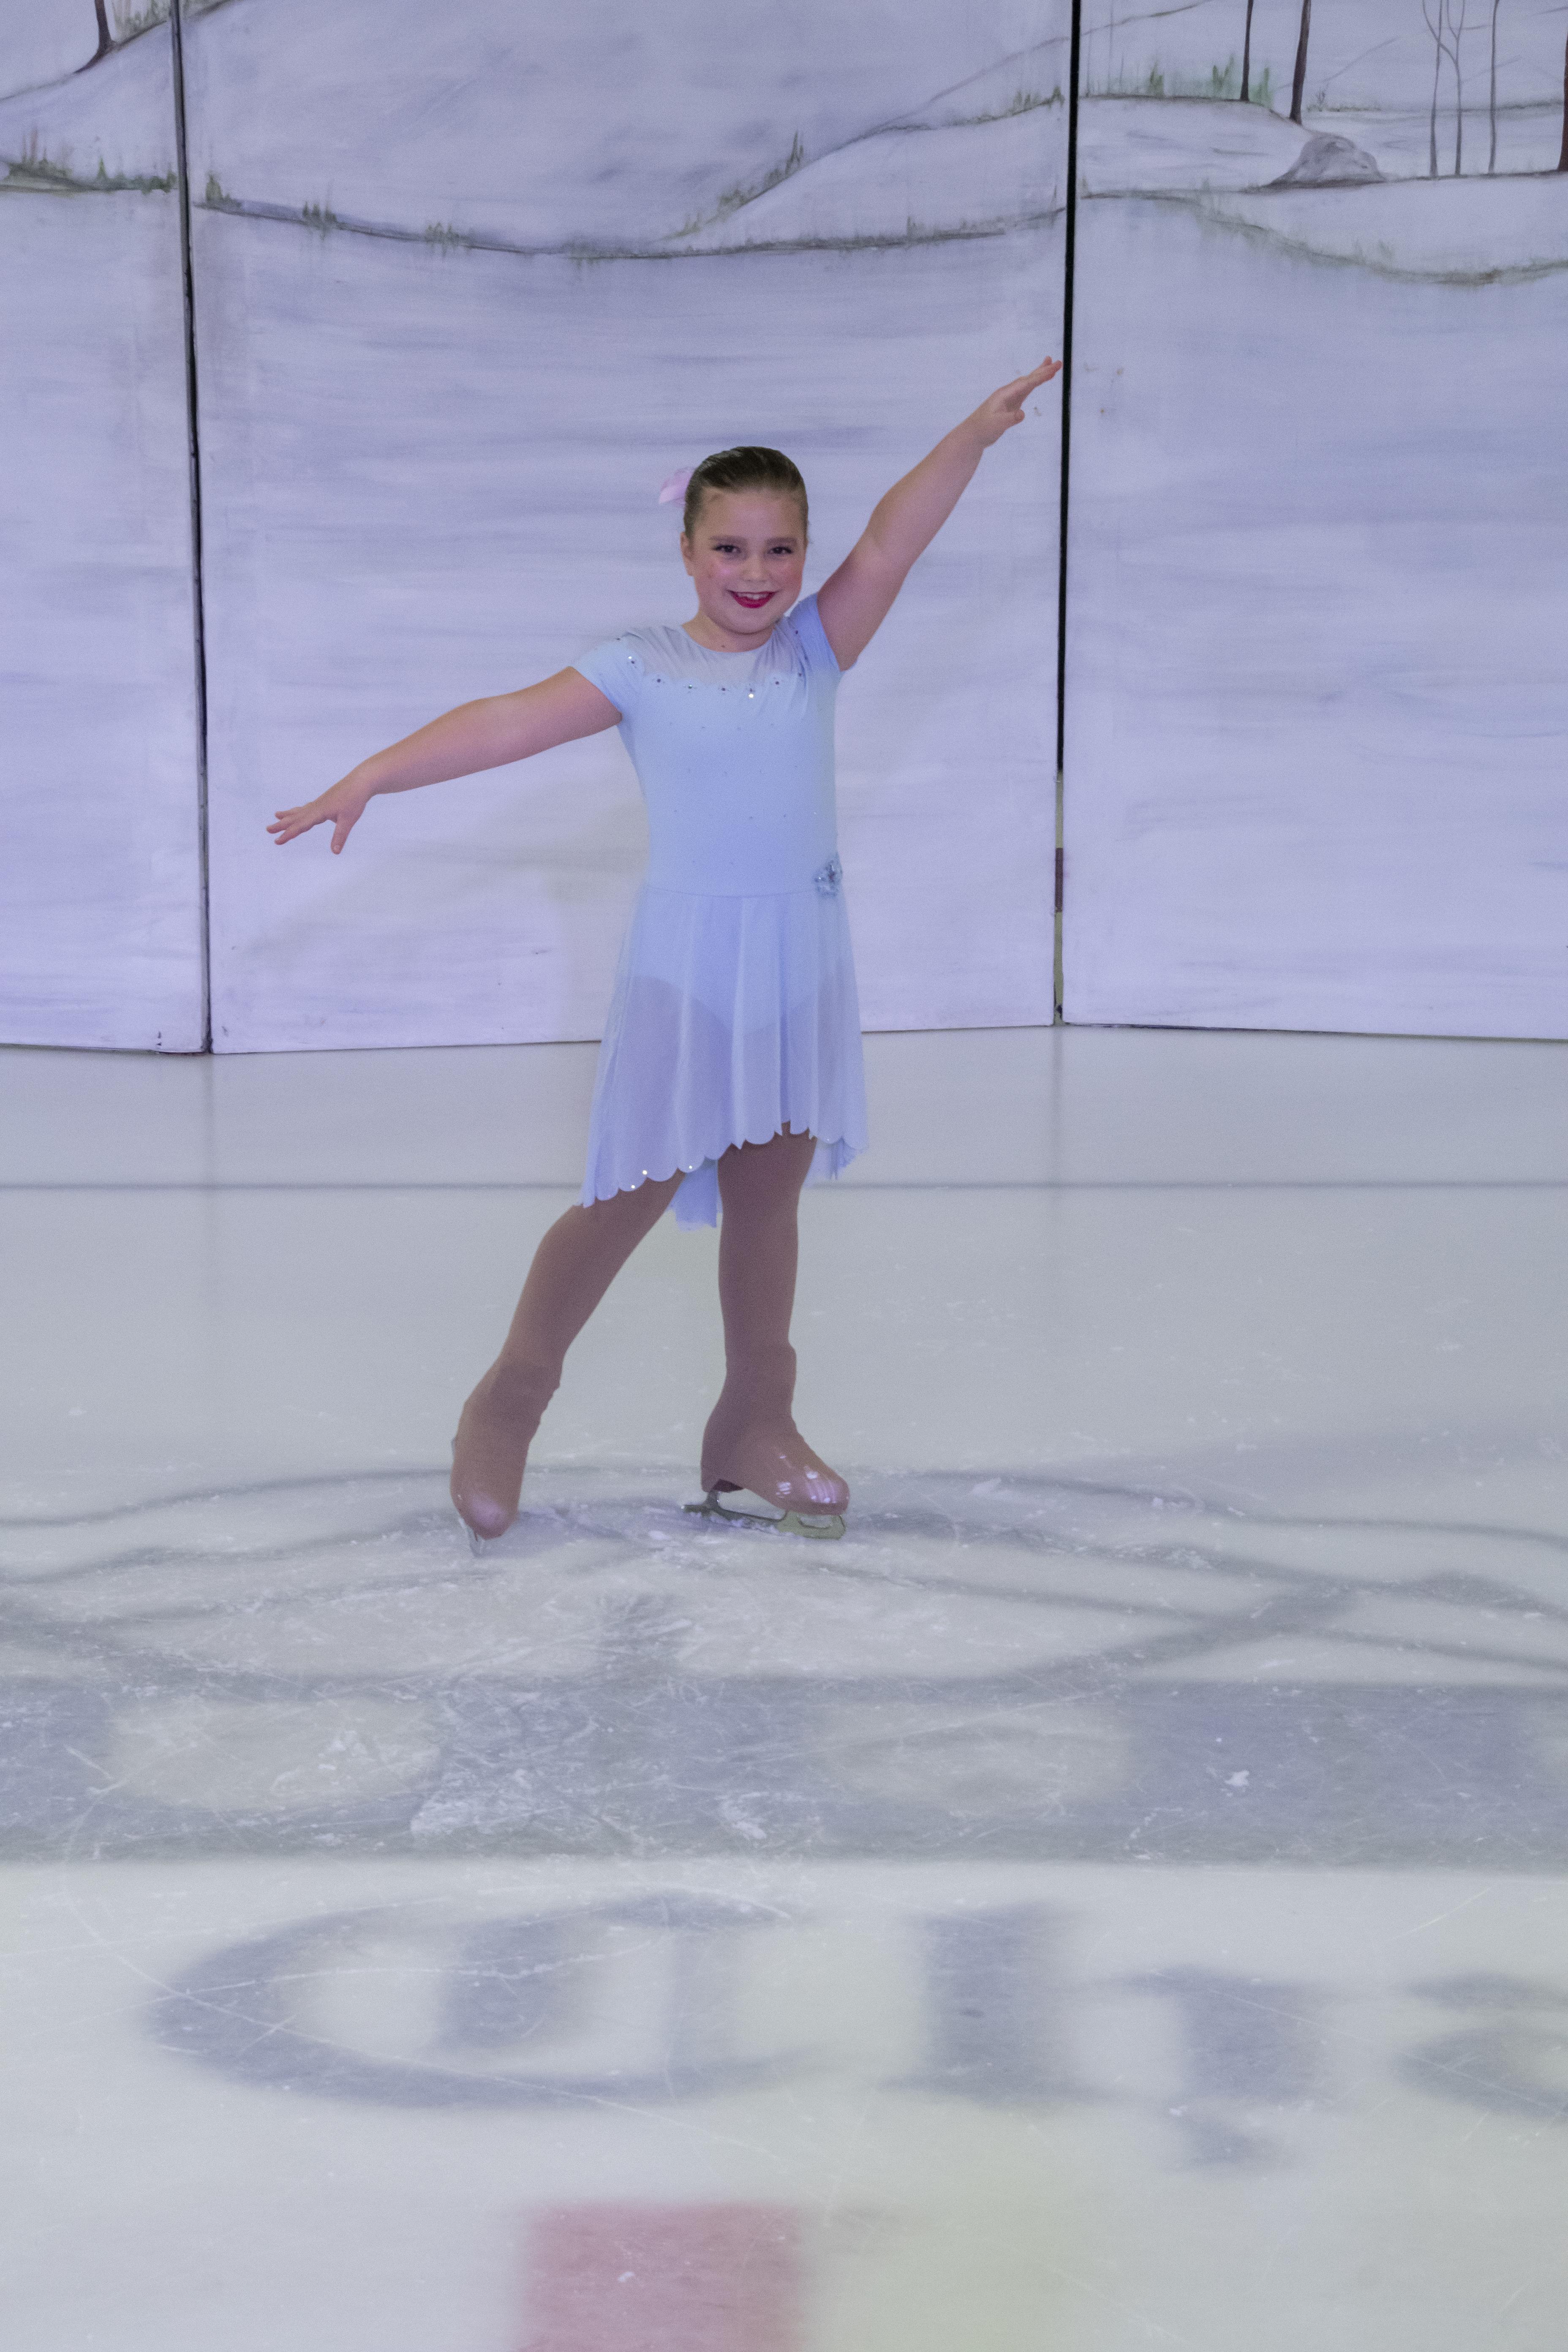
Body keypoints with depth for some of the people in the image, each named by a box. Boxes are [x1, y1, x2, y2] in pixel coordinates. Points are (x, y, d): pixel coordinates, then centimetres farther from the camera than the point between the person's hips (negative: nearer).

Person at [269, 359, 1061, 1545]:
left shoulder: (816, 649, 4)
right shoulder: (640, 669, -2)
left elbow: (891, 542, -7)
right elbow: (508, 721, -7)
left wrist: (975, 434, -18)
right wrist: (365, 780, -13)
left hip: (801, 962, 3)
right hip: (686, 963, -3)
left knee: (767, 1197, 11)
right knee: (635, 1194, -2)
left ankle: (756, 1426, 22)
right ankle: (512, 1397, 15)